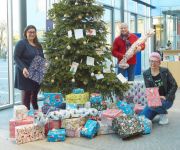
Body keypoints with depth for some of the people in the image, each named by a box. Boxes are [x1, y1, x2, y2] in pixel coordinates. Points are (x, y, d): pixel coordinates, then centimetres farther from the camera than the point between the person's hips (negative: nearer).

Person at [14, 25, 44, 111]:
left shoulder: (38, 45, 16)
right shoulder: (21, 43, -7)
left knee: (35, 95, 14)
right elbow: (16, 57, -14)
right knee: (26, 95, -4)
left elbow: (42, 58, 23)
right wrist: (23, 68, -28)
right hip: (26, 74, -7)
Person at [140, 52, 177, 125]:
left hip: (167, 99, -3)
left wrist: (167, 98, -17)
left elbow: (174, 85, -7)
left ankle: (163, 114, -1)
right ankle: (160, 110, 16)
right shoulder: (146, 74, -1)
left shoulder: (165, 71, -6)